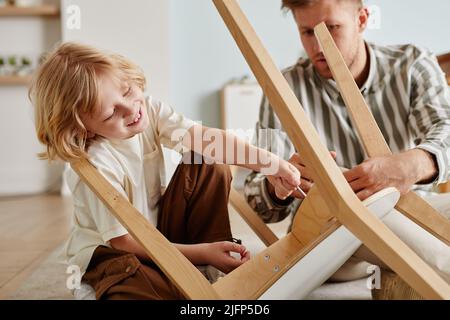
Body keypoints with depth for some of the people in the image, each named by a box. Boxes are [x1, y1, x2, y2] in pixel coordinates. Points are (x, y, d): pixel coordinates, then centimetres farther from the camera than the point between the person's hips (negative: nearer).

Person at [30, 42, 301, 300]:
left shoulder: (148, 109, -12)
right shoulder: (96, 166, -29)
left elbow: (205, 137, -18)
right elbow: (124, 241, -26)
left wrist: (268, 161, -27)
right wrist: (202, 253, -28)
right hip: (109, 251, -7)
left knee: (213, 166, -10)